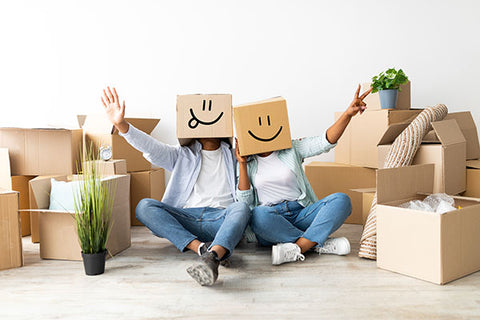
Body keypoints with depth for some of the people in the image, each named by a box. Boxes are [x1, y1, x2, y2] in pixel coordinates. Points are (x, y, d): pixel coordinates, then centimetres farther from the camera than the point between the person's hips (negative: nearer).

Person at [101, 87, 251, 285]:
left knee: (241, 208, -32)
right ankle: (201, 248, -36)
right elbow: (152, 148, 0)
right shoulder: (183, 155, 18)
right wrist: (121, 124, -15)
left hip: (221, 219, -1)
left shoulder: (232, 156, 18)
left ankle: (212, 256, -57)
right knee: (144, 206, -22)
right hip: (185, 220, 1)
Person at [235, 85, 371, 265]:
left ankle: (297, 248, -36)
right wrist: (242, 164, -6)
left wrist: (348, 114, -18)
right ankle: (319, 244, -25)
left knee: (341, 200, -22)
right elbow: (245, 200, 1)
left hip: (300, 213, 2)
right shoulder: (248, 163, 11)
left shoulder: (291, 149, 13)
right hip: (270, 223, -2)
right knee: (259, 214, -38)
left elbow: (324, 143, -3)